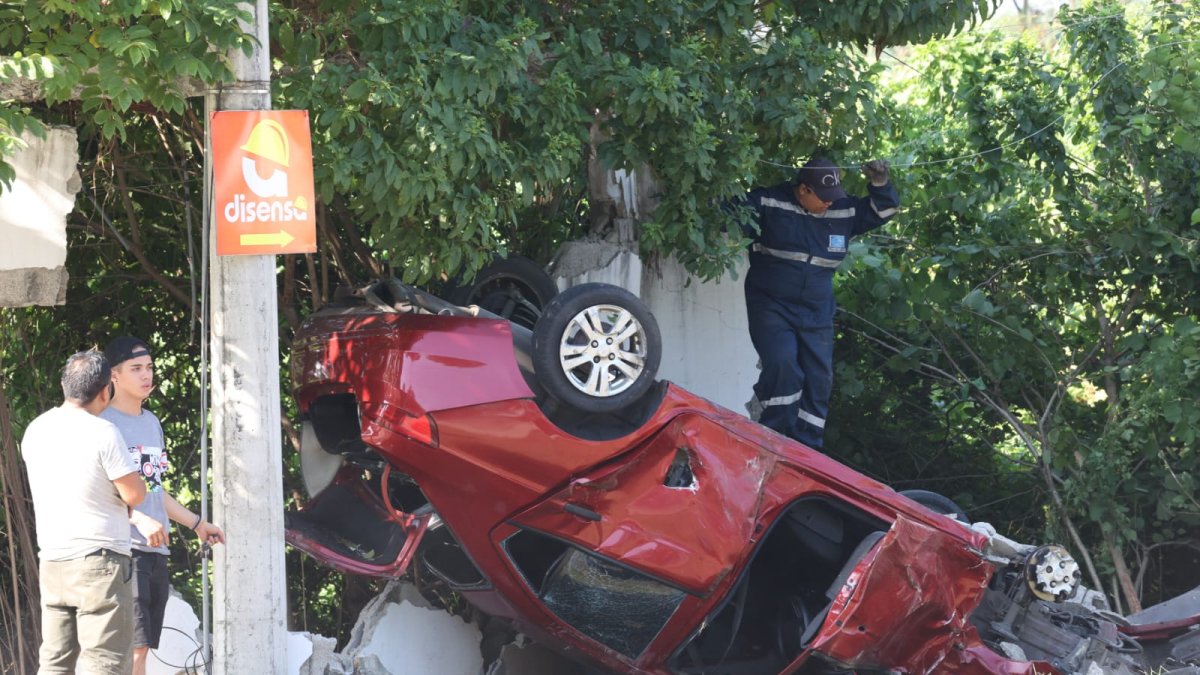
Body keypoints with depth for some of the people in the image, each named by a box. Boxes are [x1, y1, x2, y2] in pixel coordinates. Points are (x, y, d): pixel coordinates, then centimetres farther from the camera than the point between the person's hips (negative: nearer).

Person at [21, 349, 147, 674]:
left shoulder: (35, 431, 6)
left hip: (52, 562, 7)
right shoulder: (103, 433, -14)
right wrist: (129, 470, 9)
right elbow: (134, 494, -12)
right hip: (100, 561, -7)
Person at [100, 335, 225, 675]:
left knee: (142, 647, 8)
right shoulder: (103, 423, -8)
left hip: (156, 550, 9)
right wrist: (139, 519, -25)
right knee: (135, 647, -13)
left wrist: (196, 523, 28)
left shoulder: (151, 422, 18)